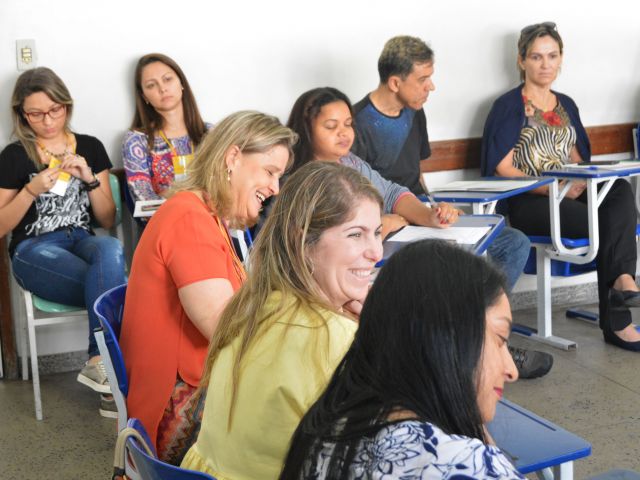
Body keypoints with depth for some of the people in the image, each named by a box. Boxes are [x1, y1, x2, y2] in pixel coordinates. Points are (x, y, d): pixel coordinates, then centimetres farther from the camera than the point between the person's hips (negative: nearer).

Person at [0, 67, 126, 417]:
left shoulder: (90, 148, 10)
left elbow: (107, 221, 11)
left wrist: (89, 178, -6)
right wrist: (33, 189, -11)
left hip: (82, 241, 3)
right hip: (34, 250, -2)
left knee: (111, 249, -37)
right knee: (110, 283, -33)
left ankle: (100, 362, -35)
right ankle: (110, 364, -23)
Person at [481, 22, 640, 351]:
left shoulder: (566, 105, 19)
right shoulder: (509, 106, 0)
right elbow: (503, 168, -7)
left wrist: (580, 182, -4)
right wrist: (551, 189, -19)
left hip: (571, 197, 5)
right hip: (529, 202, -5)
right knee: (606, 224, -28)